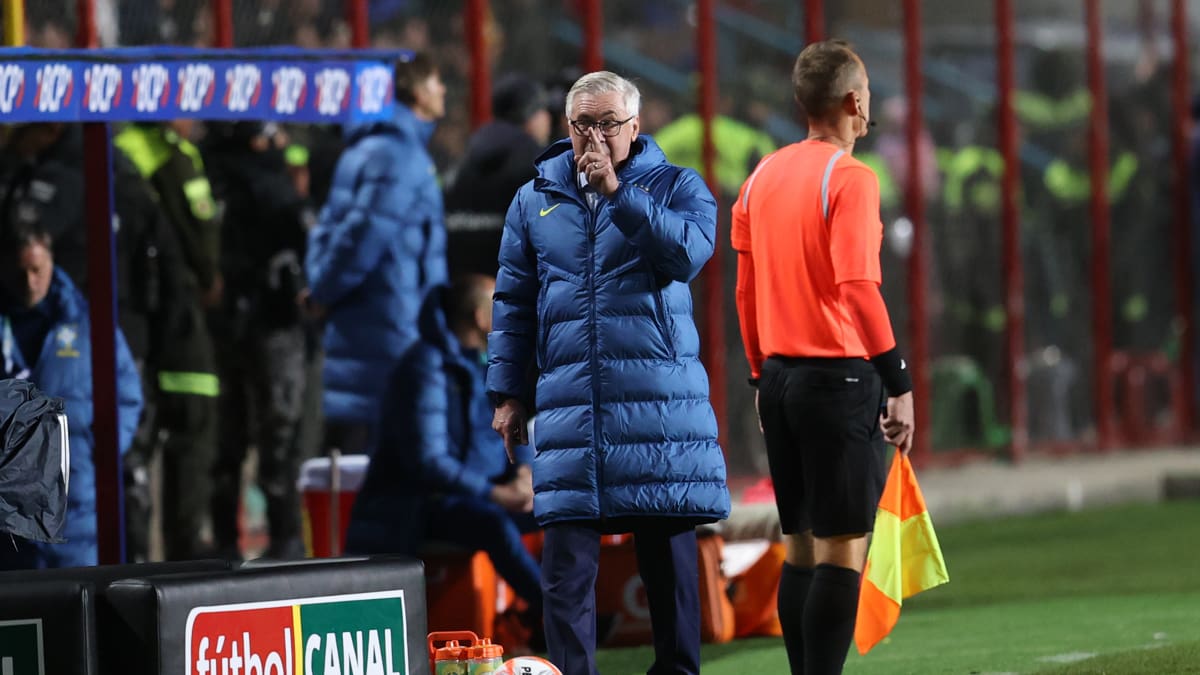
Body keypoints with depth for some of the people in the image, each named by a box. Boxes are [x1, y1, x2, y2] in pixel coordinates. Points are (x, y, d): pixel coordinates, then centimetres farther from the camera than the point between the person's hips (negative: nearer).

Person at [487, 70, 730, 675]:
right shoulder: (536, 199, 14)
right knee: (565, 561, -5)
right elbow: (512, 302, 15)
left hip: (660, 397, -1)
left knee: (669, 551, 3)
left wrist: (616, 192, -15)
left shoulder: (677, 187, 6)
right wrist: (507, 394, 9)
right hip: (568, 402, 1)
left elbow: (687, 254, -14)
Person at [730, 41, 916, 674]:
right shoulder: (849, 178, -12)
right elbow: (858, 288, -18)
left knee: (802, 548, 12)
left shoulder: (763, 176, 10)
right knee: (842, 552, -6)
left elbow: (746, 289, 13)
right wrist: (899, 384, -15)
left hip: (780, 377, 7)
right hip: (839, 377, -7)